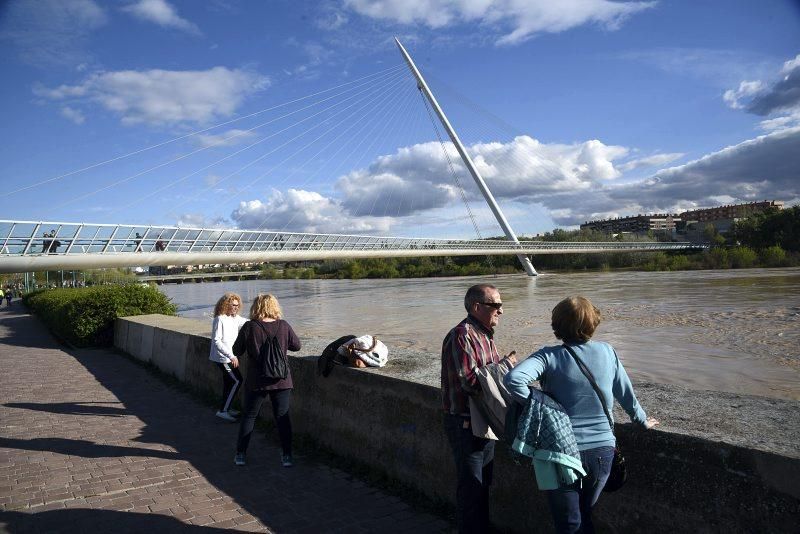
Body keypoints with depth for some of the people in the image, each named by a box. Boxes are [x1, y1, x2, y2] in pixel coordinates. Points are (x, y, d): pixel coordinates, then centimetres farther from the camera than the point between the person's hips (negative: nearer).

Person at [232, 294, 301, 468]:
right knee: (282, 417, 9)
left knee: (249, 416, 16)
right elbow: (297, 345, 6)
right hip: (281, 381, 1)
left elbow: (237, 351, -1)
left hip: (256, 382, 0)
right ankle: (287, 456, 12)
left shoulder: (249, 327, -10)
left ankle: (241, 454, 23)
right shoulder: (283, 326, -6)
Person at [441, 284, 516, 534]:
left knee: (483, 483, 23)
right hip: (465, 424, -10)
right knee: (470, 487, 4)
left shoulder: (484, 334, 10)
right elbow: (470, 381, -29)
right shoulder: (461, 336, -22)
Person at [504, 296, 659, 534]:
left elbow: (513, 378, -30)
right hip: (603, 450, 4)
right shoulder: (607, 352, -2)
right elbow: (627, 395, 11)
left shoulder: (549, 356, -13)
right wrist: (642, 421, 29)